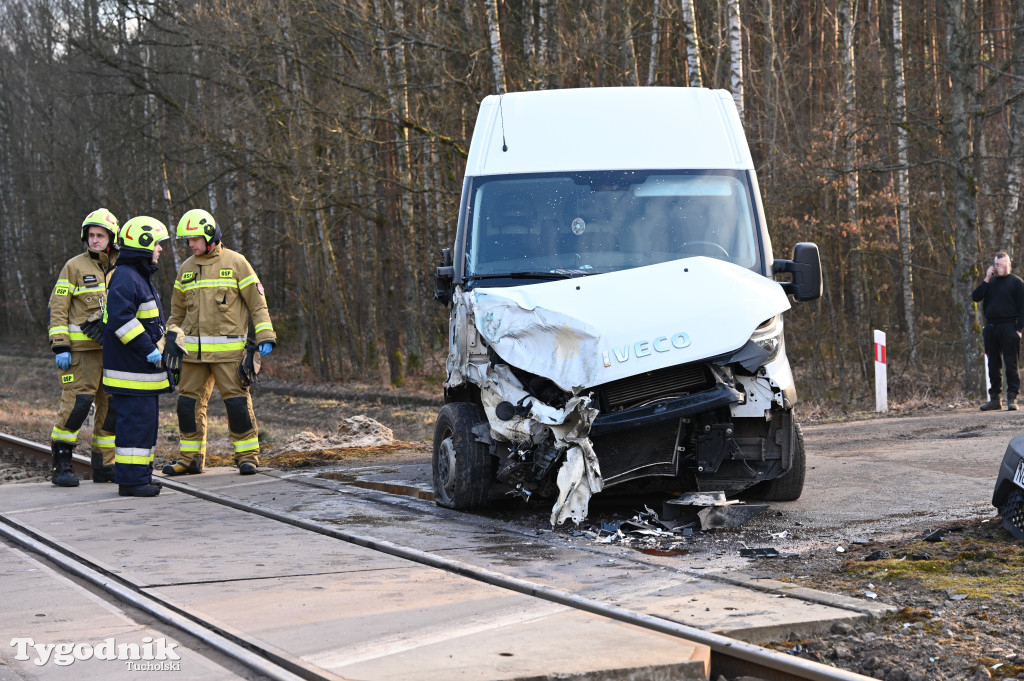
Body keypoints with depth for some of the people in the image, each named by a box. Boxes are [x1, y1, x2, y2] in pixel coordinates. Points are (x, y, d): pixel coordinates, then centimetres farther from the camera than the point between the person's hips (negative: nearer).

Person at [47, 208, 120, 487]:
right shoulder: (74, 266, -1)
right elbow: (57, 309, -3)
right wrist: (60, 347, -12)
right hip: (82, 348, -5)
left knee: (112, 406, 5)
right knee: (77, 402, -12)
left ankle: (105, 465, 14)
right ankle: (61, 465, -4)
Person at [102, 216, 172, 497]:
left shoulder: (140, 276, 20)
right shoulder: (125, 278, -15)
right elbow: (120, 319, -24)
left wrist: (160, 345, 22)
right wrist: (148, 349, -22)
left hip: (144, 368, 11)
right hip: (131, 368, -11)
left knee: (146, 421, 13)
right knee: (136, 420, -10)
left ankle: (140, 476, 19)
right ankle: (130, 479, -8)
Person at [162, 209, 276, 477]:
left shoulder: (235, 262, -2)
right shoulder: (186, 268, 13)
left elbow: (258, 302, -1)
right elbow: (177, 311, 23)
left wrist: (265, 337, -10)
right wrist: (170, 342, 19)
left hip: (228, 348, -5)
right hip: (194, 350, 5)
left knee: (237, 400, -7)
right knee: (189, 402, 4)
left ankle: (247, 455, 2)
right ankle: (190, 458, 14)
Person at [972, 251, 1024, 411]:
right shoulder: (991, 282, 14)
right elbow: (975, 297, 3)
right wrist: (986, 279, -5)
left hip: (1008, 327, -5)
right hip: (990, 328, 5)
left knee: (1011, 365, -5)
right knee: (993, 366, 7)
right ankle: (994, 399, 11)